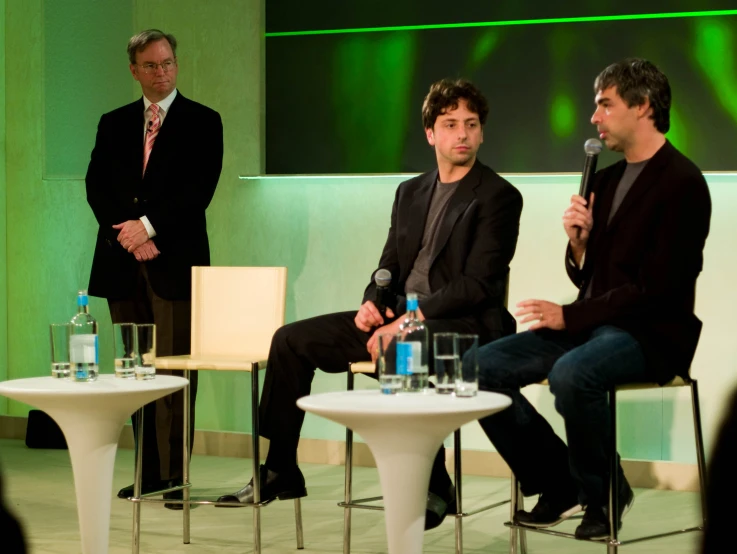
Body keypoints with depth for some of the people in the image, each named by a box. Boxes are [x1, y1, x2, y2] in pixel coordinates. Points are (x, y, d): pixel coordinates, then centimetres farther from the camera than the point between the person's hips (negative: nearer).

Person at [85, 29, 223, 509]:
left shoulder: (202, 122, 4)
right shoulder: (114, 124, 16)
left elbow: (200, 189, -6)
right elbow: (96, 185, 8)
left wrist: (149, 226, -12)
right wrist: (125, 234, -7)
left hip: (175, 261, -4)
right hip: (123, 262, 4)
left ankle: (173, 476, -5)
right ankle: (149, 473, 11)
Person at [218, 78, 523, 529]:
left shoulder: (499, 197, -5)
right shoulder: (411, 192, 17)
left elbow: (477, 284, -14)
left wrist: (411, 319, -22)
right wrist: (372, 302, -3)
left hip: (461, 324, -7)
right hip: (398, 319, 7)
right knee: (292, 340, -3)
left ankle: (434, 488, -24)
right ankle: (279, 471, 5)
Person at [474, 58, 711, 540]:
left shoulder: (681, 182, -10)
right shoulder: (607, 180, 16)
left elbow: (657, 288, -18)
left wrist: (569, 316, -18)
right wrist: (578, 242, -3)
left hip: (651, 334, -8)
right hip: (592, 323, 8)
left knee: (571, 373, -37)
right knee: (483, 366, -10)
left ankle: (604, 496, -12)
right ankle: (559, 486, 3)